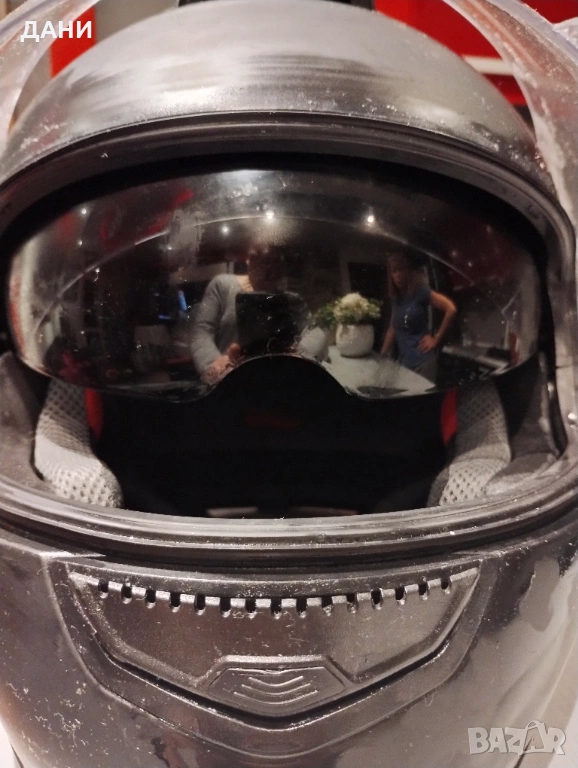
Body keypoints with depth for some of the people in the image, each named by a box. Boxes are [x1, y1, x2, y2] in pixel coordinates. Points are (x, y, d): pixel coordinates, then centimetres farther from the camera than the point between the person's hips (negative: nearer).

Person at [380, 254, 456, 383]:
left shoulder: (421, 292, -8)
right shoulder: (396, 298, 12)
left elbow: (451, 309, -16)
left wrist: (436, 338, -11)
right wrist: (382, 356, 11)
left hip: (422, 360, -6)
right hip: (403, 360, 7)